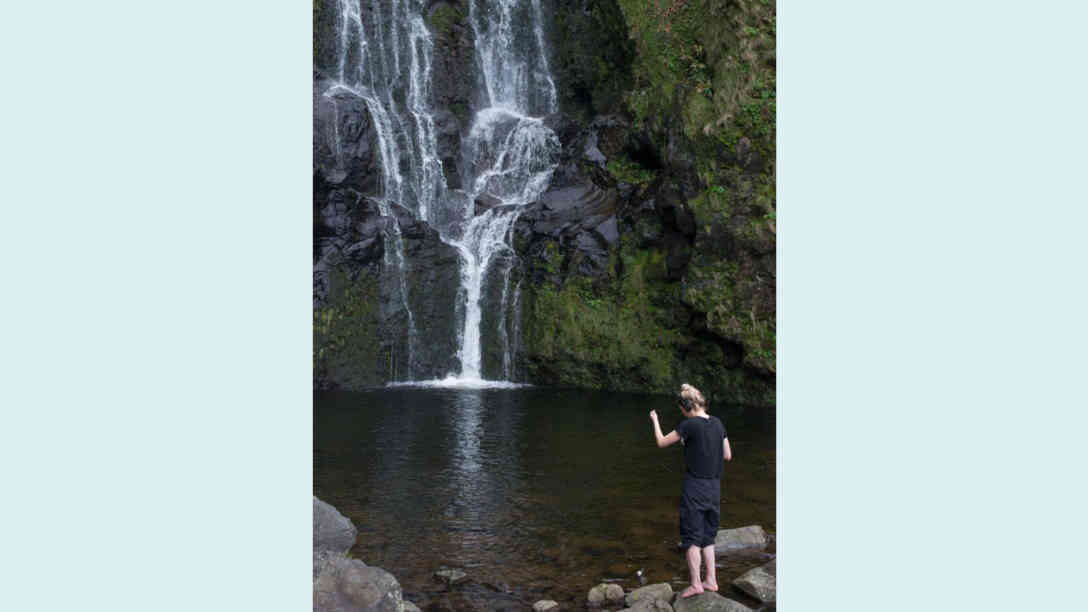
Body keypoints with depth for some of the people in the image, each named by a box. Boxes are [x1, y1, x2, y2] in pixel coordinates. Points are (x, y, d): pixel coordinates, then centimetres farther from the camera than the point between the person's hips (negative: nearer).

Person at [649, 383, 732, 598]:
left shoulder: (689, 425, -15)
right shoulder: (717, 423, 4)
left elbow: (662, 442, -3)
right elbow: (727, 455, 10)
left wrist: (655, 420, 11)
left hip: (695, 486, -6)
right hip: (714, 486, 6)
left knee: (691, 536, 3)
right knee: (708, 536, 17)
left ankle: (696, 584, 4)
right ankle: (711, 580, 18)